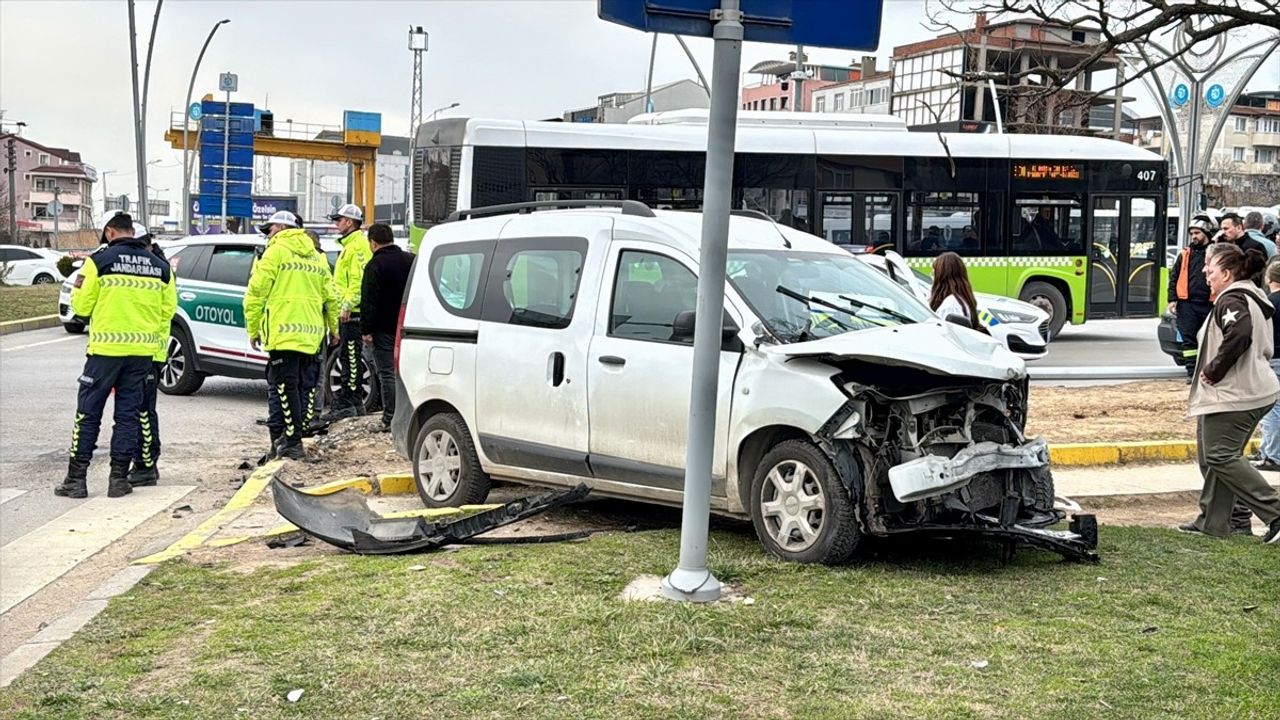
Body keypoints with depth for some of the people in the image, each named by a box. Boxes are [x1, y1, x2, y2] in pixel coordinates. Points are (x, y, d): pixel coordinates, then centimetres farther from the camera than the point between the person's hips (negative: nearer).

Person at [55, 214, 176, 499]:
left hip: (105, 349, -3)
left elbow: (82, 306, -3)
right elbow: (168, 309, 5)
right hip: (142, 352, 3)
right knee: (128, 414, 9)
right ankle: (119, 478, 10)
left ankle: (76, 478, 6)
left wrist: (78, 287, 16)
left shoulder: (99, 261, -7)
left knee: (88, 414, 5)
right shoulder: (160, 266, 5)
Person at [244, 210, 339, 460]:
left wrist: (253, 330, 2)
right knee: (297, 387, 12)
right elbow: (330, 297, 21)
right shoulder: (317, 257, 20)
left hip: (283, 332, -7)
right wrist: (333, 329, 31)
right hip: (311, 335, 7)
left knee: (284, 387, -6)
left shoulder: (276, 252, -1)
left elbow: (256, 294, -6)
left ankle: (292, 442, -11)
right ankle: (288, 440, 14)